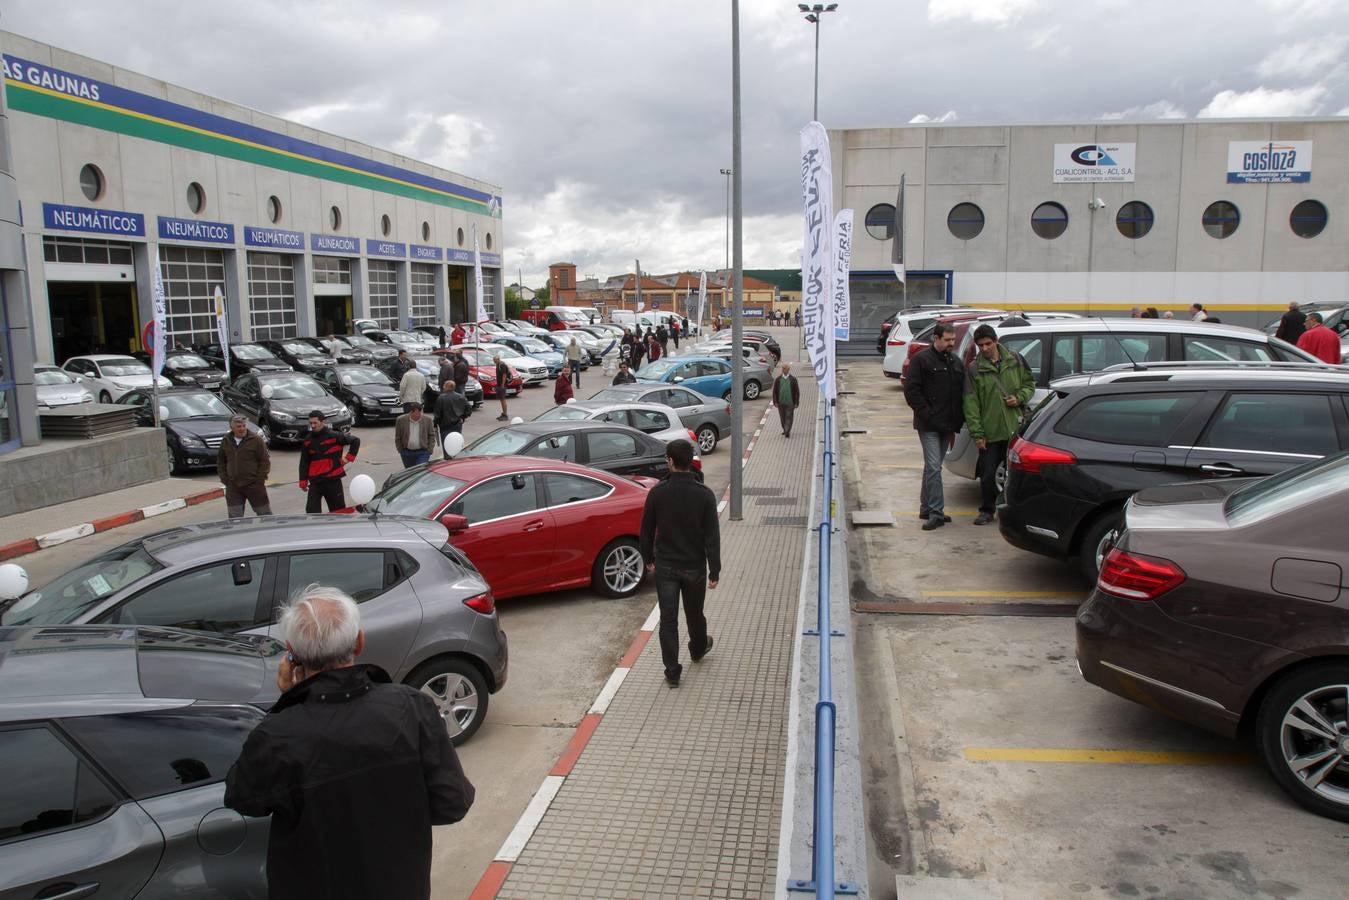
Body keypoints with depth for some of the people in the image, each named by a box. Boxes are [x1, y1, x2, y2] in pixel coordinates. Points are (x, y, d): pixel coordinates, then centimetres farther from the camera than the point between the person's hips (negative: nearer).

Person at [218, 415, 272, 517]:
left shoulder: (256, 440, -7)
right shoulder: (226, 441, 7)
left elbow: (265, 461, -5)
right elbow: (220, 461, 17)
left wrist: (259, 480, -11)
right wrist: (224, 478, 6)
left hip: (254, 485, -3)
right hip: (233, 487, 3)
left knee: (264, 513, 6)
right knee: (234, 517, 3)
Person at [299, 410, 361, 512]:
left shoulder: (334, 436, -8)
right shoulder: (308, 440, 4)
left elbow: (356, 440, 2)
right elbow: (304, 463, 10)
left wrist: (349, 457, -1)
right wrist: (303, 481, 5)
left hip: (333, 480, -3)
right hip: (315, 482, 3)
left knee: (338, 511, 8)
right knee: (312, 511, -6)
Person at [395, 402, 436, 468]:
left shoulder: (428, 420, -5)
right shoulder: (401, 420, -5)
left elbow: (432, 436, 2)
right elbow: (397, 437, 4)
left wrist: (429, 450, -3)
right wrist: (400, 450, 3)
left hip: (422, 452, -2)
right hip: (407, 452, 2)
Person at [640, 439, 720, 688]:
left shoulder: (657, 493, -11)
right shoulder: (704, 495, -14)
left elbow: (647, 530, -2)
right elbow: (712, 536, -12)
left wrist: (648, 559, 14)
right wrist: (714, 571, -5)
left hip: (665, 567, 0)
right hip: (694, 567, 1)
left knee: (668, 620, 6)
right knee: (694, 613, 22)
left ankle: (672, 672, 8)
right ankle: (698, 649, 48)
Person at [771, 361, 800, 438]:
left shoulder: (793, 379, 0)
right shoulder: (778, 379, 4)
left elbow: (797, 391, 1)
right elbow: (774, 391, 7)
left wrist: (796, 402, -3)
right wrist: (775, 402, 0)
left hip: (790, 402, -2)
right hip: (781, 402, 2)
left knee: (789, 417, -7)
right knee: (782, 418, 11)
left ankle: (787, 432, -9)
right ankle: (785, 430, 27)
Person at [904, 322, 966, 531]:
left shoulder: (956, 362, 15)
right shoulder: (921, 359, -6)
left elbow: (961, 394, 20)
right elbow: (911, 390, -10)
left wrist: (957, 422, 11)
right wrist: (927, 414, -15)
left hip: (946, 425, 7)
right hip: (928, 425, -7)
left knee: (933, 467, 13)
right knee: (934, 467, -12)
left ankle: (926, 508, 21)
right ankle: (936, 512, -11)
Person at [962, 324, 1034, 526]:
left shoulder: (1015, 361, 5)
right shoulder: (974, 370, 0)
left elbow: (1029, 384, 16)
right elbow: (970, 403, -2)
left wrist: (1019, 398, -7)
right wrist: (976, 433, -8)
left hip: (1015, 428, 1)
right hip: (990, 433, -1)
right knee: (988, 475, 4)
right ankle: (987, 510, 21)